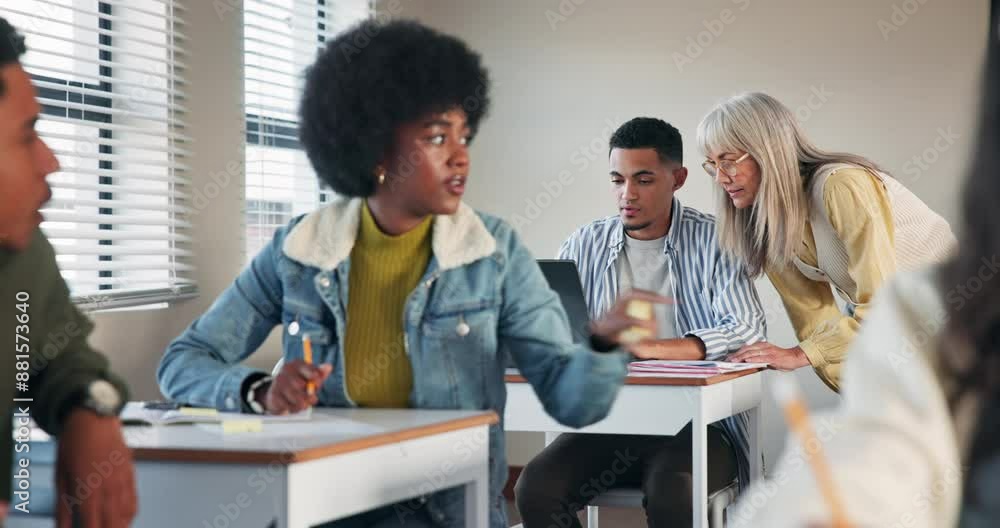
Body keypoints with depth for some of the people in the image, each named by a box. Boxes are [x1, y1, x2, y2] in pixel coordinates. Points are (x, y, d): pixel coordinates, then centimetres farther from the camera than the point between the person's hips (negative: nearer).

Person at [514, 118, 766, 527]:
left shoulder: (712, 242, -1)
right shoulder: (585, 246, 10)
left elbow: (747, 331, -13)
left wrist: (650, 347, -26)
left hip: (695, 422, -3)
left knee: (672, 495, -35)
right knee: (535, 489, -23)